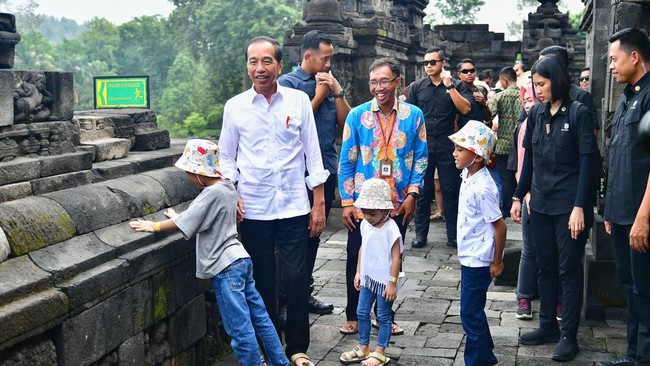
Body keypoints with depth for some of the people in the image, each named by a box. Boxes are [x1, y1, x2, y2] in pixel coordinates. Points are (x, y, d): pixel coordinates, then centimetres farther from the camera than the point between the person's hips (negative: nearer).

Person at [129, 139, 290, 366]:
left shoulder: (212, 193, -17)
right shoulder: (226, 185, 11)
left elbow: (184, 223, -17)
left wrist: (154, 226, -6)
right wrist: (180, 218, 18)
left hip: (226, 268, -10)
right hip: (241, 260, 10)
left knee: (240, 330, -3)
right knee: (259, 318, 15)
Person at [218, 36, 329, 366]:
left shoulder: (299, 101, 0)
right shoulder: (235, 106, 2)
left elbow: (313, 155, 3)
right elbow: (226, 158, 10)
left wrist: (319, 204, 1)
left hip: (294, 208, 0)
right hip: (253, 211, 1)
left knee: (296, 279, 1)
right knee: (262, 282, 9)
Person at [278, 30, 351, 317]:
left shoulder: (329, 83, 12)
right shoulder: (288, 83, -5)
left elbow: (346, 122, 7)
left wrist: (337, 91, -5)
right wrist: (319, 95, -9)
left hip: (327, 169, 6)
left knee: (314, 234, 14)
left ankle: (305, 292, 25)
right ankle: (287, 298, 7)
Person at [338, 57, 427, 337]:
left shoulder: (413, 115, -1)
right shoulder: (357, 116, -3)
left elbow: (420, 158, 4)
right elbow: (347, 161, -1)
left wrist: (412, 194, -5)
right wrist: (346, 202, -5)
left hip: (398, 205, 1)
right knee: (357, 261, 6)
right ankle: (353, 317, 22)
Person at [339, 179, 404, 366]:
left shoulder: (391, 229, -20)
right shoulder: (365, 225, 1)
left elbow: (396, 257, -18)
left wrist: (392, 283, -17)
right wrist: (358, 273, 13)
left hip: (384, 280, -7)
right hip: (368, 278, 7)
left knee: (383, 316, 6)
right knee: (362, 312, 14)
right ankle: (363, 348, 28)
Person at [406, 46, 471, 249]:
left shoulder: (453, 86, 5)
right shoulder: (417, 87, 7)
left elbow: (465, 109, -9)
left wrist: (449, 86, -12)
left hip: (447, 146, -1)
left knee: (450, 190, 3)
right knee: (422, 190, 6)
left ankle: (453, 235, 11)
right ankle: (420, 234, 14)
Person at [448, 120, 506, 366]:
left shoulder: (482, 188, -24)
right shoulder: (468, 176, 4)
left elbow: (499, 226, -21)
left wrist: (497, 262, -13)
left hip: (478, 260, -10)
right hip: (469, 257, 10)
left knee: (470, 314, 0)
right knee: (473, 312, 19)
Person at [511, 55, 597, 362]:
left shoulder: (578, 113, -9)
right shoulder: (536, 113, 6)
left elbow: (587, 161, -12)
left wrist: (579, 207, -17)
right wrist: (518, 196, 10)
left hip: (568, 205, -5)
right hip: (541, 203, 5)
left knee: (569, 270, 3)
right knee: (545, 267, 13)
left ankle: (569, 335, 12)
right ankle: (548, 326, 26)